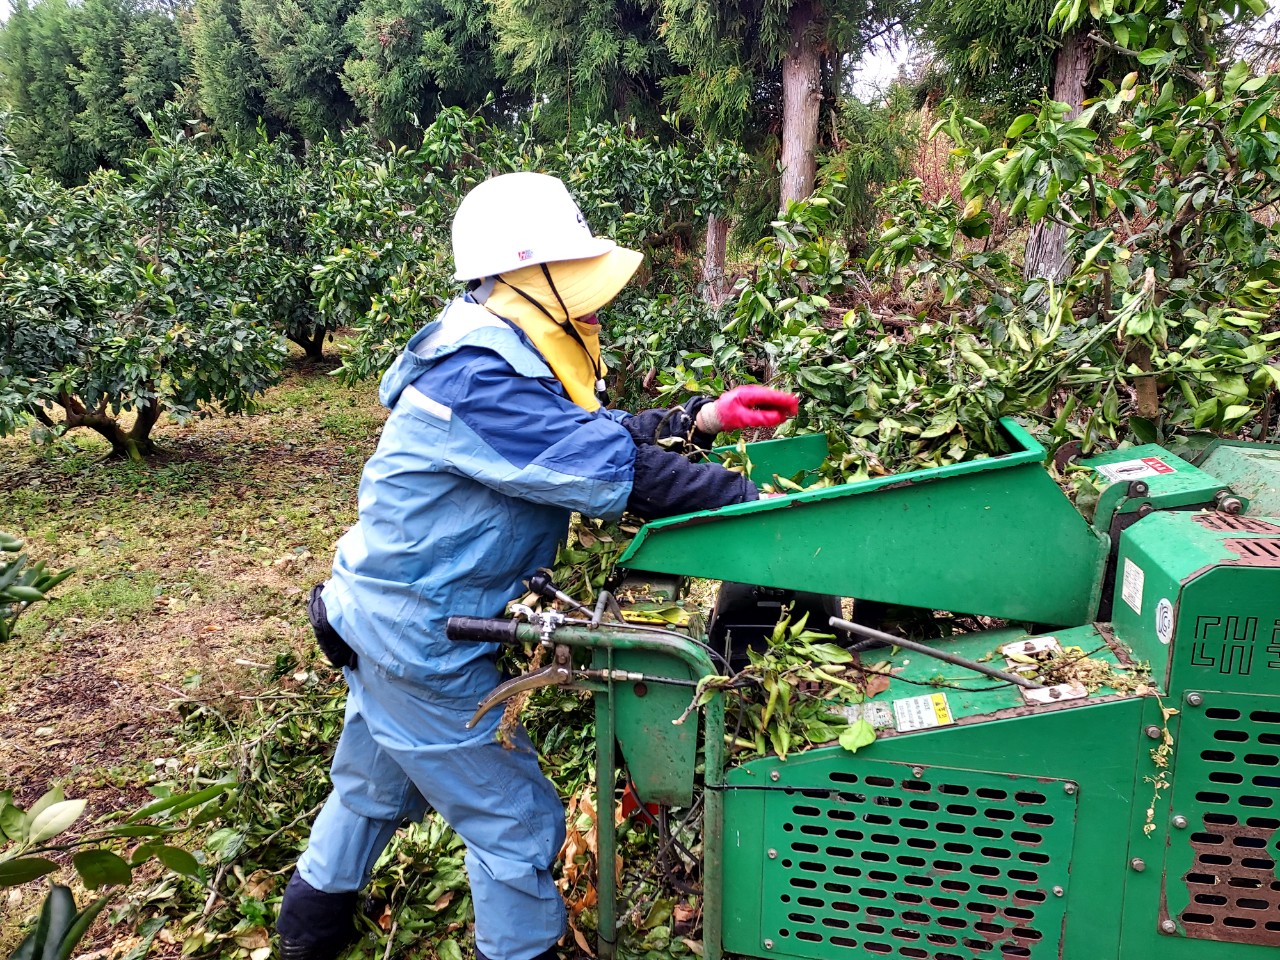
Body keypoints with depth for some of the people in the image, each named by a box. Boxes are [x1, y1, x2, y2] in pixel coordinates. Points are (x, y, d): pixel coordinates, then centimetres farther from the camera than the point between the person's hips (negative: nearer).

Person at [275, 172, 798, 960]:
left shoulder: (505, 356, 4)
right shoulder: (479, 376, -29)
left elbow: (594, 434, 4)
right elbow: (611, 470, -31)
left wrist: (702, 418, -6)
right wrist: (754, 502, -25)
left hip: (391, 618, 11)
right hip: (419, 638, -11)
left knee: (376, 781, 30)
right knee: (517, 820, 6)